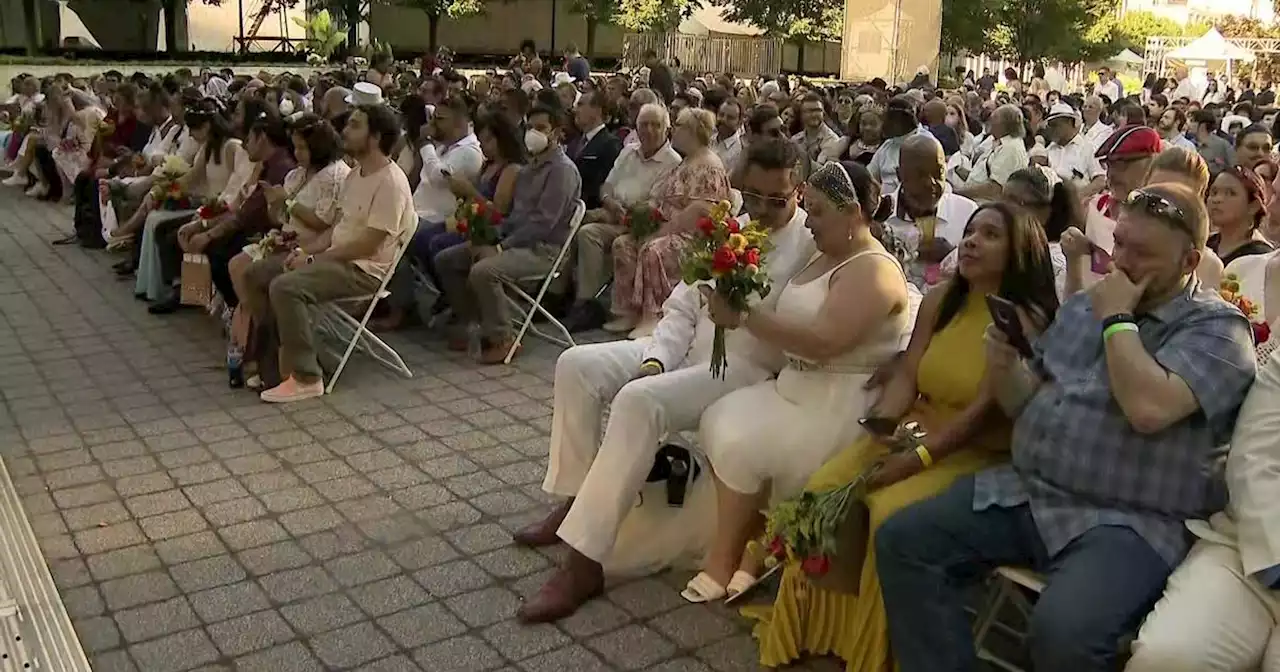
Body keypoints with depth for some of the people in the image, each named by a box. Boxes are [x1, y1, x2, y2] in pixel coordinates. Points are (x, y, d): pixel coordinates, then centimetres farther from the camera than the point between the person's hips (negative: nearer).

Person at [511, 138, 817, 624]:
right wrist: (655, 360, -4)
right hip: (686, 350, 8)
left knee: (638, 401, -32)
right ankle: (578, 500, 4)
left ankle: (585, 562, -27)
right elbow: (682, 308, 11)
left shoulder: (810, 246, -9)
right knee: (577, 365, -6)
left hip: (747, 368, -8)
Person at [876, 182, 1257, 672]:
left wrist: (1118, 319, -10)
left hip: (1127, 521, -6)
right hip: (1024, 491, 7)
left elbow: (1148, 408, -23)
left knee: (1062, 630, -32)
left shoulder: (1217, 326, -3)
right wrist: (1005, 367, -4)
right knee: (902, 540, -9)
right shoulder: (1084, 305, 17)